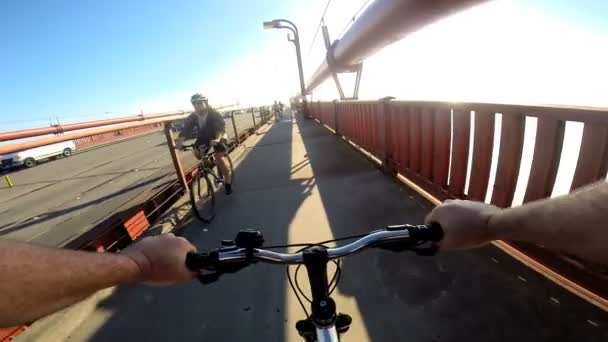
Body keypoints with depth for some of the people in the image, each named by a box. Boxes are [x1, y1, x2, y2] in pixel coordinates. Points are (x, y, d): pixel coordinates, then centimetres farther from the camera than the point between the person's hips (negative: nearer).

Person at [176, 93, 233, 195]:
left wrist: (217, 139, -59)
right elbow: (186, 128, -23)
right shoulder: (192, 117, -14)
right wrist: (179, 141, -42)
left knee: (219, 157, -19)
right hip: (203, 137, 5)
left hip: (217, 137, -5)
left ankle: (227, 181, -5)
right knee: (197, 153, -16)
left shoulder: (214, 114, -25)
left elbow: (221, 126, -40)